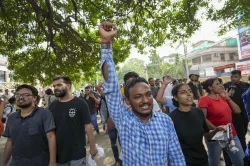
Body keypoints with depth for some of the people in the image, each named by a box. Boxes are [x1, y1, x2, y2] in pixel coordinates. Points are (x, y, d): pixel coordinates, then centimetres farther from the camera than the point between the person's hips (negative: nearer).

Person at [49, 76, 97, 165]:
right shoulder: (52, 106, 1)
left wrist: (92, 147, -7)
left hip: (78, 153, -3)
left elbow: (88, 126, -10)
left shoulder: (80, 103, -12)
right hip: (58, 154, 4)